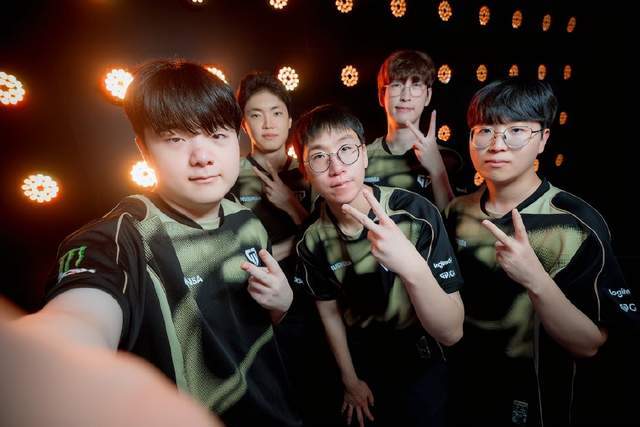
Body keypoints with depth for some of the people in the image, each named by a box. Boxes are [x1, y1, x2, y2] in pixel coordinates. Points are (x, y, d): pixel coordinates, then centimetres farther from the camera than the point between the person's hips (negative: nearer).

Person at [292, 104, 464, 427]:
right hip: (362, 361, 3)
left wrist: (413, 268, -46)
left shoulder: (417, 214, -28)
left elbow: (451, 333, -28)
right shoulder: (312, 240, -17)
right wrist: (351, 381, 9)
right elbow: (330, 313, -1)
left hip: (420, 362, -2)